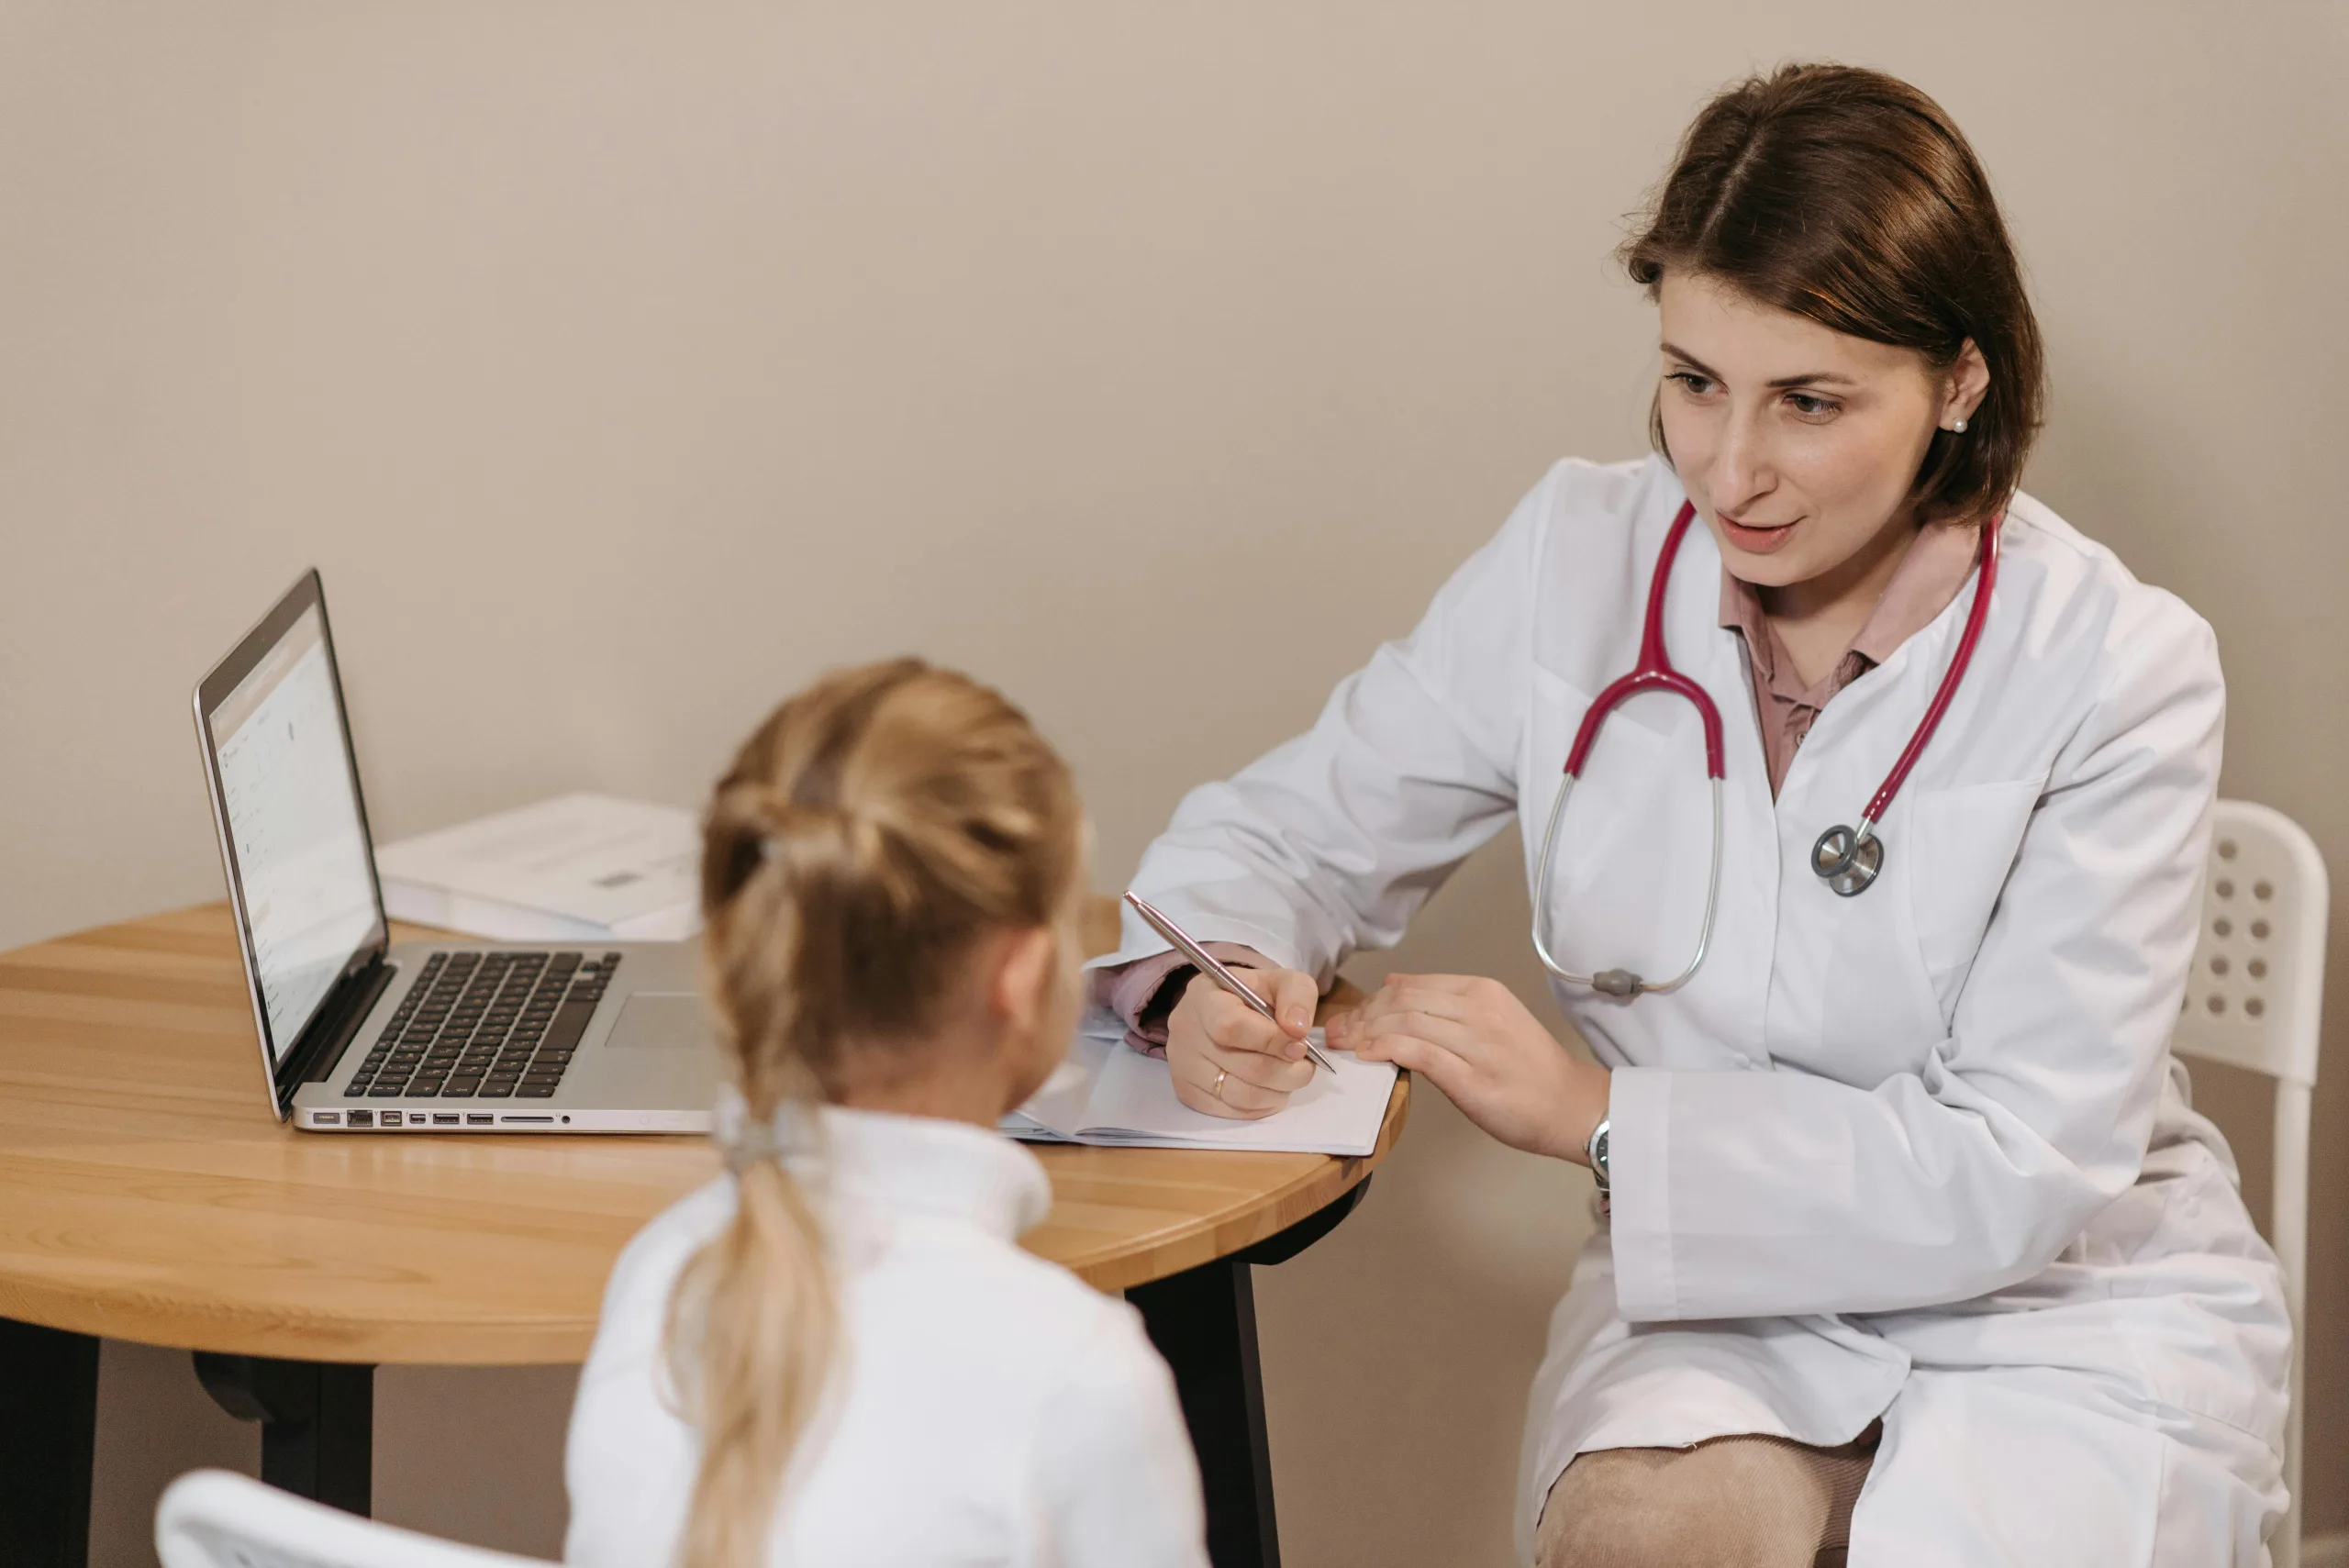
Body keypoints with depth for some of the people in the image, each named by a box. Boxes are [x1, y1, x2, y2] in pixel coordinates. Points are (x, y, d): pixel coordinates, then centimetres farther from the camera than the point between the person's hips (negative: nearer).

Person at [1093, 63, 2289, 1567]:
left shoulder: (2119, 669, -14)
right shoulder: (1577, 559, -3)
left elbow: (2013, 1174, -18)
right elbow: (1287, 834, 7)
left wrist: (1596, 1112, -21)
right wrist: (1203, 987, -17)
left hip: (2071, 1312, -2)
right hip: (1726, 1293, 2)